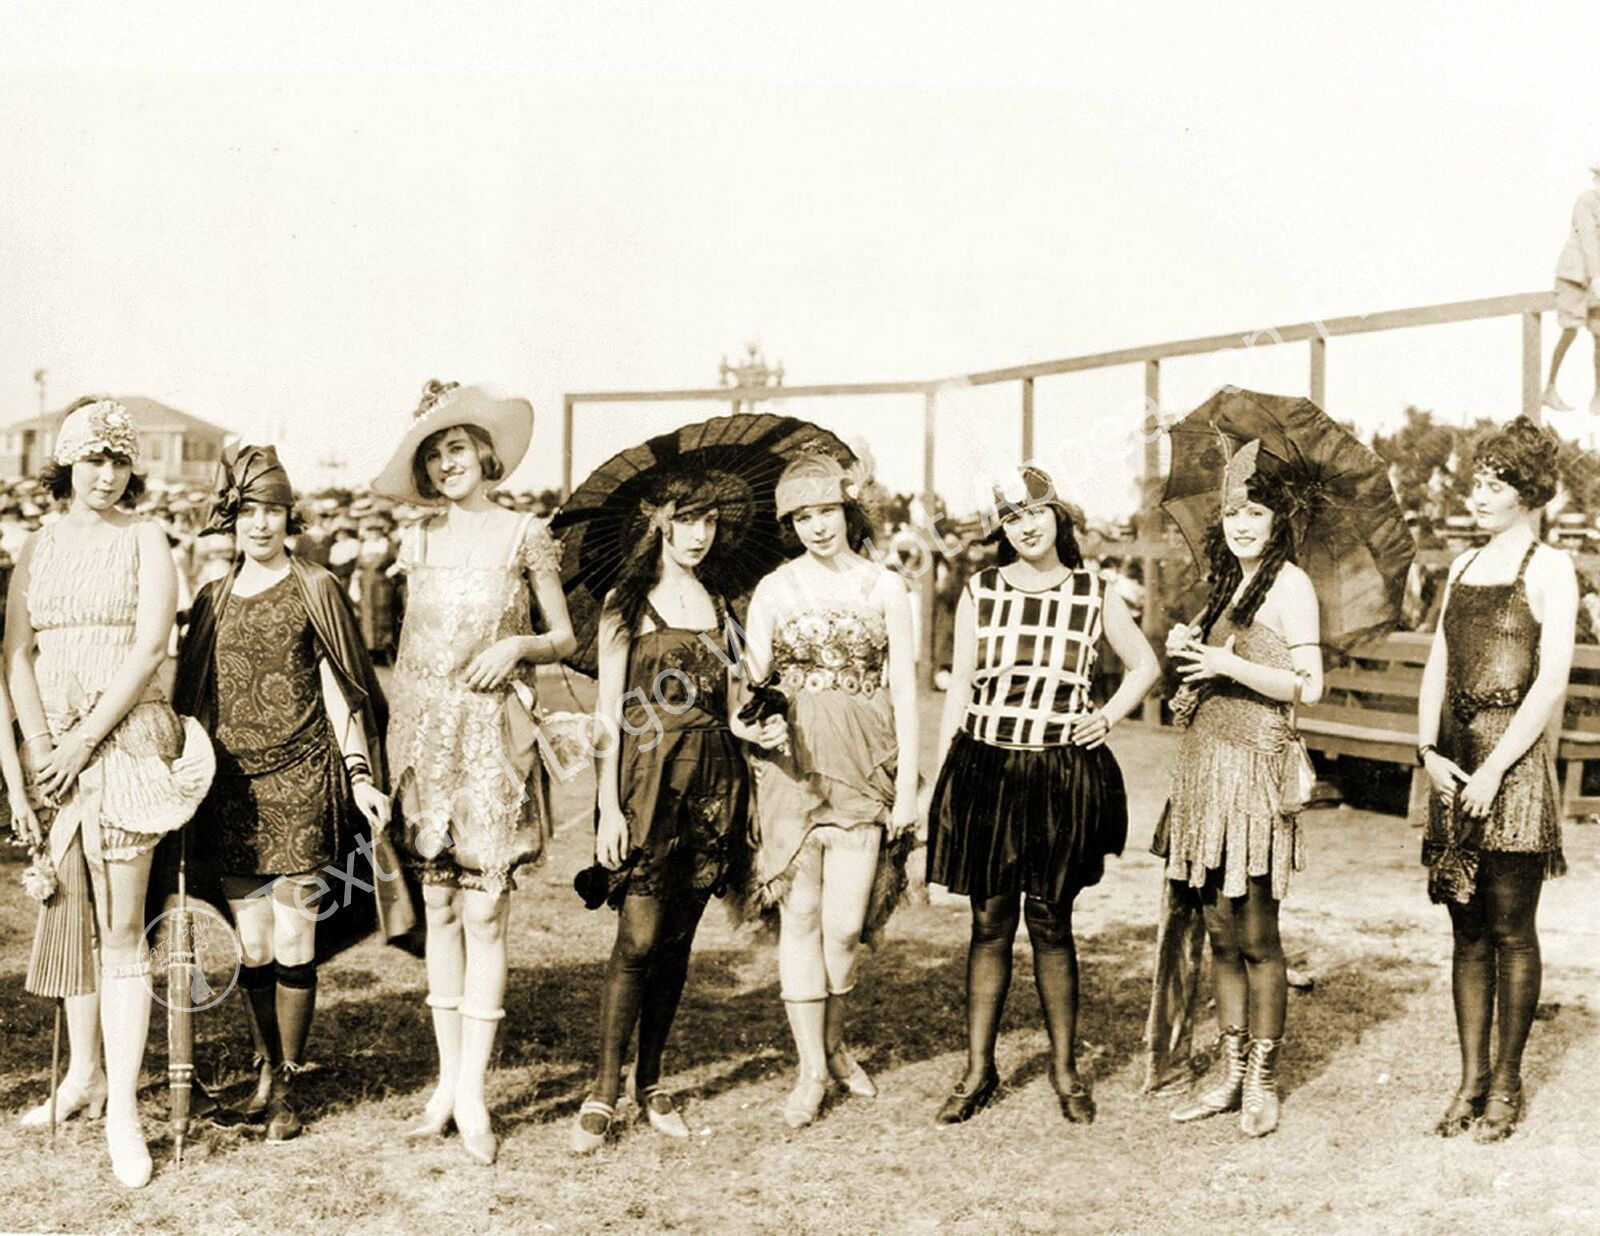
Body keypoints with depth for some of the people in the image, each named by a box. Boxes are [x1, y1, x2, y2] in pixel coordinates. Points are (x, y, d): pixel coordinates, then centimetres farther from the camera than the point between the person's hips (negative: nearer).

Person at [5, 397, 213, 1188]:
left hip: (124, 740, -4)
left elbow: (149, 649, -9)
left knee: (120, 927, -6)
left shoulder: (144, 541, 0)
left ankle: (121, 1108, -5)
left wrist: (84, 740, -13)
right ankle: (83, 1074, 24)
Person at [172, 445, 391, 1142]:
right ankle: (266, 1069, 22)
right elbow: (196, 699, 16)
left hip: (301, 780, -3)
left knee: (294, 941, -3)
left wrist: (361, 777, -9)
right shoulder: (214, 600, 12)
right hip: (231, 783, 3)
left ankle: (286, 1087, 9)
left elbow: (340, 692, 0)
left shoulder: (315, 590, 2)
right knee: (251, 944, 5)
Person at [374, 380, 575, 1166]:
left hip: (491, 732, -3)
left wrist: (519, 644, -15)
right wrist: (391, 742, 5)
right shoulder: (420, 544, 9)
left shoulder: (524, 535, 0)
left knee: (484, 912, -5)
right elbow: (406, 647, 13)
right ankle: (447, 1080, 15)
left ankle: (471, 1091, 1)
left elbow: (565, 638, 4)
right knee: (439, 908, 6)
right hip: (424, 729, 3)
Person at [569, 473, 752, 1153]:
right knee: (638, 939, -8)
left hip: (709, 783, 4)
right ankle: (604, 1090, 1)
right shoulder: (627, 603, 0)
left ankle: (651, 1081, 18)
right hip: (645, 776, -4)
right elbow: (608, 711, -5)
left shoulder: (718, 605, 13)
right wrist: (609, 804, -11)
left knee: (677, 941, 7)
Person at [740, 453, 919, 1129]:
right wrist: (756, 723, -17)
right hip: (792, 762, 0)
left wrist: (908, 784, 1)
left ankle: (834, 1045, 22)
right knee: (801, 912, -1)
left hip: (863, 764, 0)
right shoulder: (774, 590, 6)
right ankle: (811, 1066, 9)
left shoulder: (885, 588, 6)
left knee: (845, 922, -3)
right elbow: (750, 682, 6)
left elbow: (904, 691, 5)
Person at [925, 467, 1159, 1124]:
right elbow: (959, 691, 6)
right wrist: (939, 783, 3)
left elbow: (1146, 666, 18)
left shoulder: (1096, 595, 3)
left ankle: (1065, 1069, 19)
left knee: (1050, 923, 5)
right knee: (990, 921, 5)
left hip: (1062, 775, -1)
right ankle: (979, 1070, 15)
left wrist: (1107, 716, 2)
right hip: (984, 770, 1)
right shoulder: (980, 593, 5)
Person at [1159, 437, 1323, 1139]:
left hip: (1255, 765, -8)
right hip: (1205, 760, 8)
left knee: (1256, 937, -1)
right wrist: (1186, 651, 3)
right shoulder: (1227, 583, 17)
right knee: (1220, 934, 11)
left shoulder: (1290, 584, -6)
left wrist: (1227, 663, -17)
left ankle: (1262, 1082, 10)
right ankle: (1230, 1074, 20)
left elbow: (1309, 685, -13)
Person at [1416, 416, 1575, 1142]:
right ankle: (1472, 1079, 17)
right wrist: (1429, 750, -1)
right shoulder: (1464, 568, 16)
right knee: (1468, 931, 10)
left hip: (1514, 764, -6)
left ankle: (1508, 1083, 12)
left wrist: (1493, 770, -14)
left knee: (1511, 931, 1)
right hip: (1453, 767, 6)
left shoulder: (1548, 569, -3)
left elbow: (1551, 683, -10)